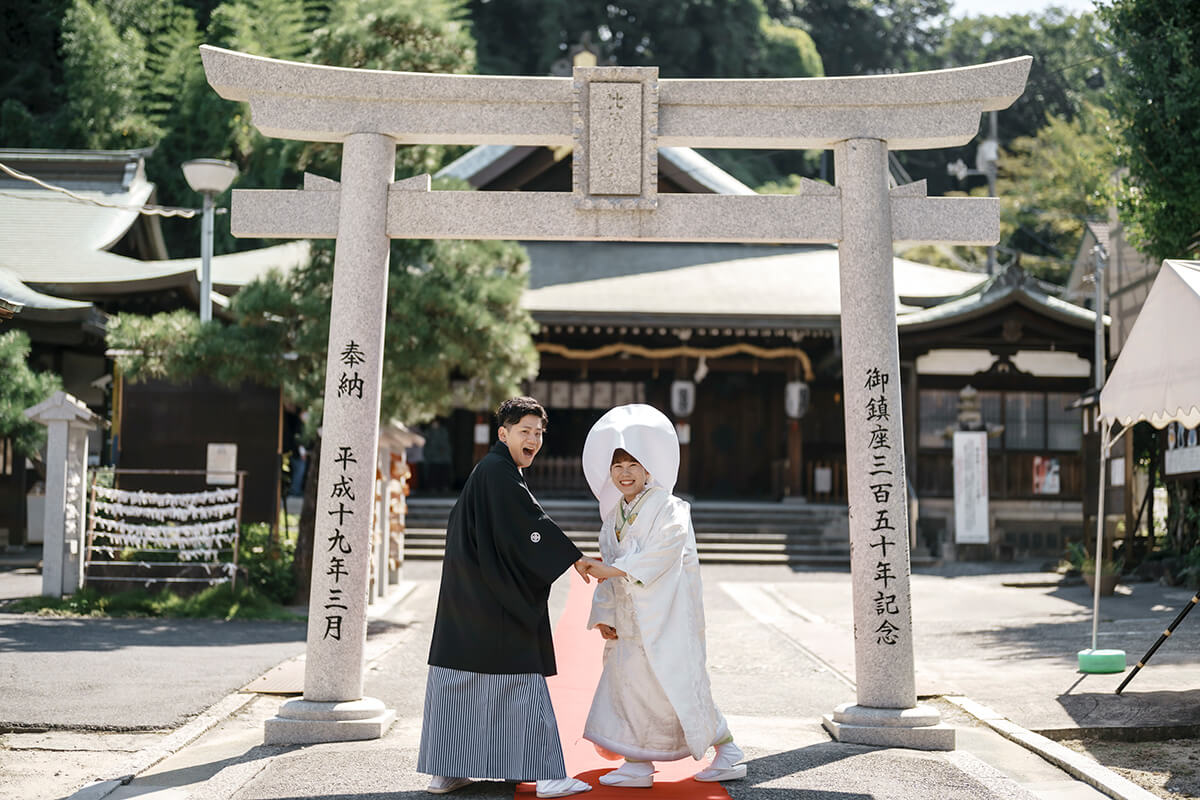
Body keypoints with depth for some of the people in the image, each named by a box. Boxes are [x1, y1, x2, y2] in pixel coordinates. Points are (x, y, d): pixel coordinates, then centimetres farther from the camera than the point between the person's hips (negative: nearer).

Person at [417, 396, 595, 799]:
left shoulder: (493, 470, 18)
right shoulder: (499, 472, -13)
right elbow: (531, 522, -20)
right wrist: (575, 558, -18)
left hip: (469, 596, 10)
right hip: (497, 596, -10)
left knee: (458, 676, 8)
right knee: (521, 676, -6)